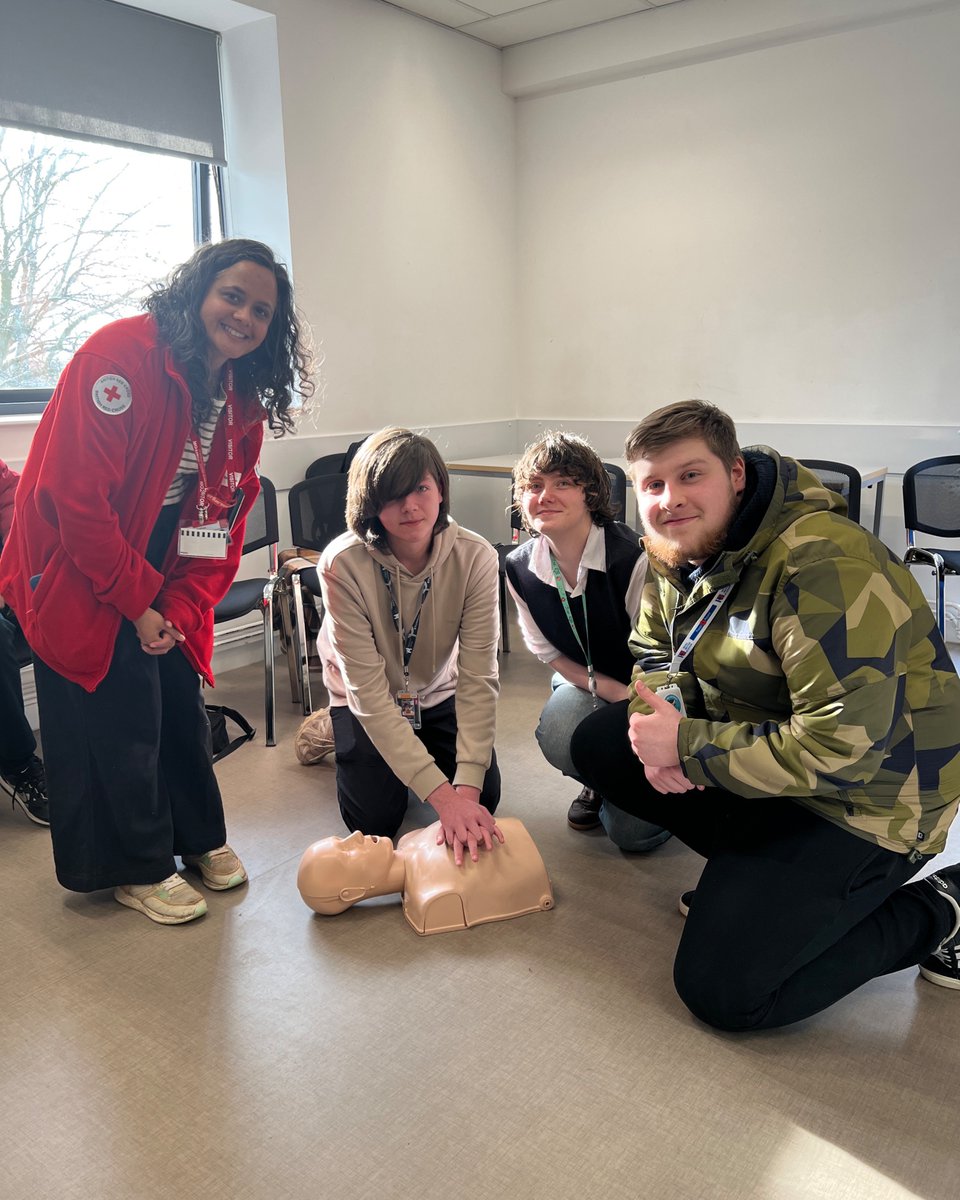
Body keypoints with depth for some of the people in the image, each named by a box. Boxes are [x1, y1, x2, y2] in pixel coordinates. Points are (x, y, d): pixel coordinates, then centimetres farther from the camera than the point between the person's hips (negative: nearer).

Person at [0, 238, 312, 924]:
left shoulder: (243, 400, 2)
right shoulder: (121, 356, -22)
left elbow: (225, 515, 3)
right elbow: (74, 495, -25)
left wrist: (181, 607, -8)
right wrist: (135, 602, -18)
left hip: (160, 572, 7)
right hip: (82, 577, -6)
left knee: (182, 707, 13)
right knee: (121, 719, 0)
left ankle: (200, 839, 32)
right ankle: (139, 868, 19)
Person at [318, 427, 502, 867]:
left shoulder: (474, 556, -28)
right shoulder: (343, 563, -33)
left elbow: (478, 677, -27)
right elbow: (368, 691, -32)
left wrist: (467, 786, -36)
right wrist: (442, 795, -37)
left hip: (437, 693, 2)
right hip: (365, 700, -2)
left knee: (482, 799, -9)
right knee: (375, 819, -9)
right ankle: (341, 736, 20)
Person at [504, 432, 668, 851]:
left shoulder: (632, 557, -29)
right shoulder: (520, 568, -12)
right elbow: (548, 652, -2)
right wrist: (612, 691, -15)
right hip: (585, 680, 4)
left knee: (633, 830, -13)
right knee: (556, 736, -31)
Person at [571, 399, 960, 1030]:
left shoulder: (823, 564, -29)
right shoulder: (677, 551, -1)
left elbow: (845, 749, -32)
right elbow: (657, 653, 11)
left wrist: (687, 745, -24)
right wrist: (661, 712, -14)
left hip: (868, 796, -8)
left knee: (722, 991, -15)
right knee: (597, 743, 2)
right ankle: (754, 867, 9)